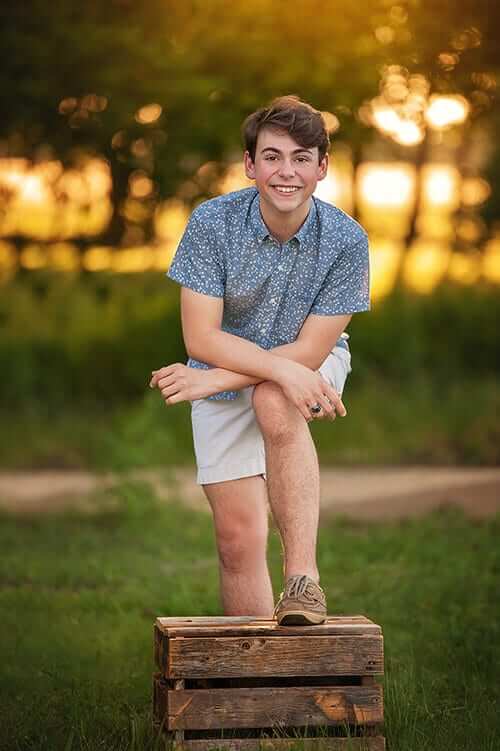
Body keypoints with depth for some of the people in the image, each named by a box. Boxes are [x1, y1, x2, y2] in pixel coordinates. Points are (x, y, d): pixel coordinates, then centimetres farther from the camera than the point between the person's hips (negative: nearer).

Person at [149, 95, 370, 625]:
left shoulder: (346, 239, -20)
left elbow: (309, 350, -19)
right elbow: (201, 337, -22)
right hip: (224, 370, 1)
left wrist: (211, 381, -24)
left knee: (275, 404, -36)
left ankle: (302, 578, -39)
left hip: (309, 364, -1)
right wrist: (284, 369, -36)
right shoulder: (212, 222, -20)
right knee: (238, 536, -5)